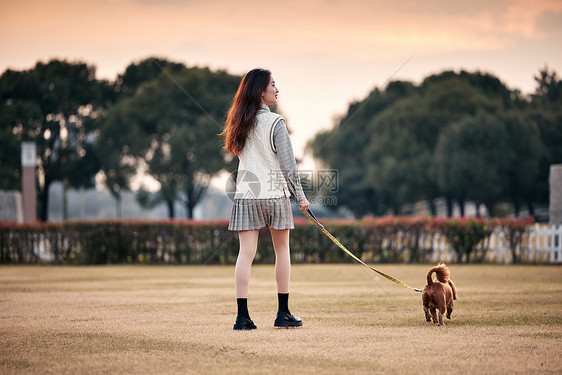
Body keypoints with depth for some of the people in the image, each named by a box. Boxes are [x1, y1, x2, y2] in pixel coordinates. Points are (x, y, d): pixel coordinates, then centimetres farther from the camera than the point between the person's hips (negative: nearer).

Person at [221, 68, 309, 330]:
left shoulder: (240, 122, 5)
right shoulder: (275, 123, -11)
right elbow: (287, 163, -11)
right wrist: (300, 195, -3)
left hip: (246, 194, 4)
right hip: (275, 193, -4)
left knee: (246, 252, -1)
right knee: (282, 250, 11)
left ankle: (242, 316, -7)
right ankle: (283, 313, 15)